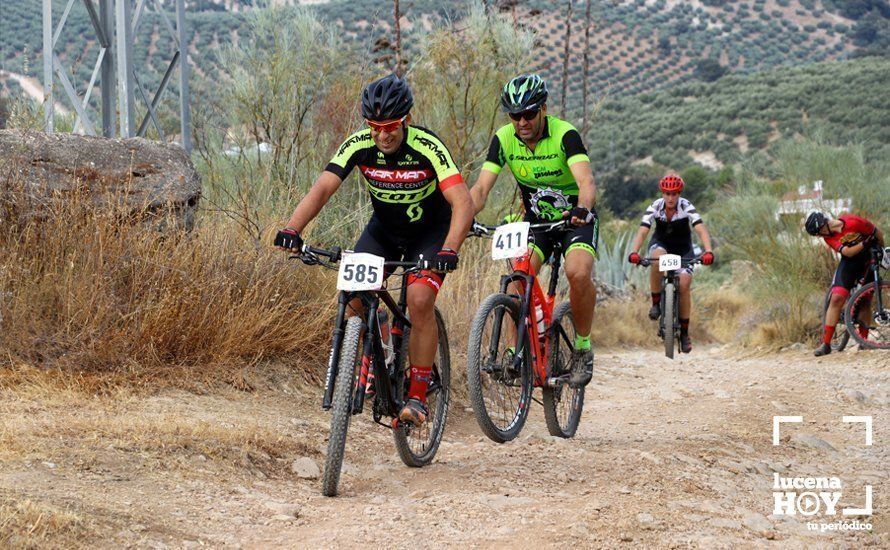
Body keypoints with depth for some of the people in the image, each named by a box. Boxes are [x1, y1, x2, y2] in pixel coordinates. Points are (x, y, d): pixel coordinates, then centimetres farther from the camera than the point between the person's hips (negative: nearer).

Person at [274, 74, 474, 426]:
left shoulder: (428, 148, -29)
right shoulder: (359, 145, -20)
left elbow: (462, 202, -37)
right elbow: (322, 188, -27)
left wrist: (448, 250, -53)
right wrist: (291, 229, -44)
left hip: (430, 231, -4)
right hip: (384, 229, 4)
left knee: (420, 300, -25)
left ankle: (418, 396, -15)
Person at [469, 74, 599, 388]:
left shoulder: (565, 135, -23)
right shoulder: (503, 139, -11)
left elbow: (586, 180, -37)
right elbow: (481, 188, -18)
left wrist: (582, 209, -59)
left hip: (575, 219, -3)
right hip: (536, 220, 3)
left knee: (578, 273, -30)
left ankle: (583, 347, -9)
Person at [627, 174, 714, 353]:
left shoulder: (686, 207, -24)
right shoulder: (655, 207, -21)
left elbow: (701, 230, -35)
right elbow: (642, 232, -30)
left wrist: (708, 252, -53)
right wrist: (634, 252, -48)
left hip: (683, 248, 0)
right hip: (661, 243, 0)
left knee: (684, 284, -17)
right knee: (656, 257, -37)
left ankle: (684, 333, -2)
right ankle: (656, 303, -20)